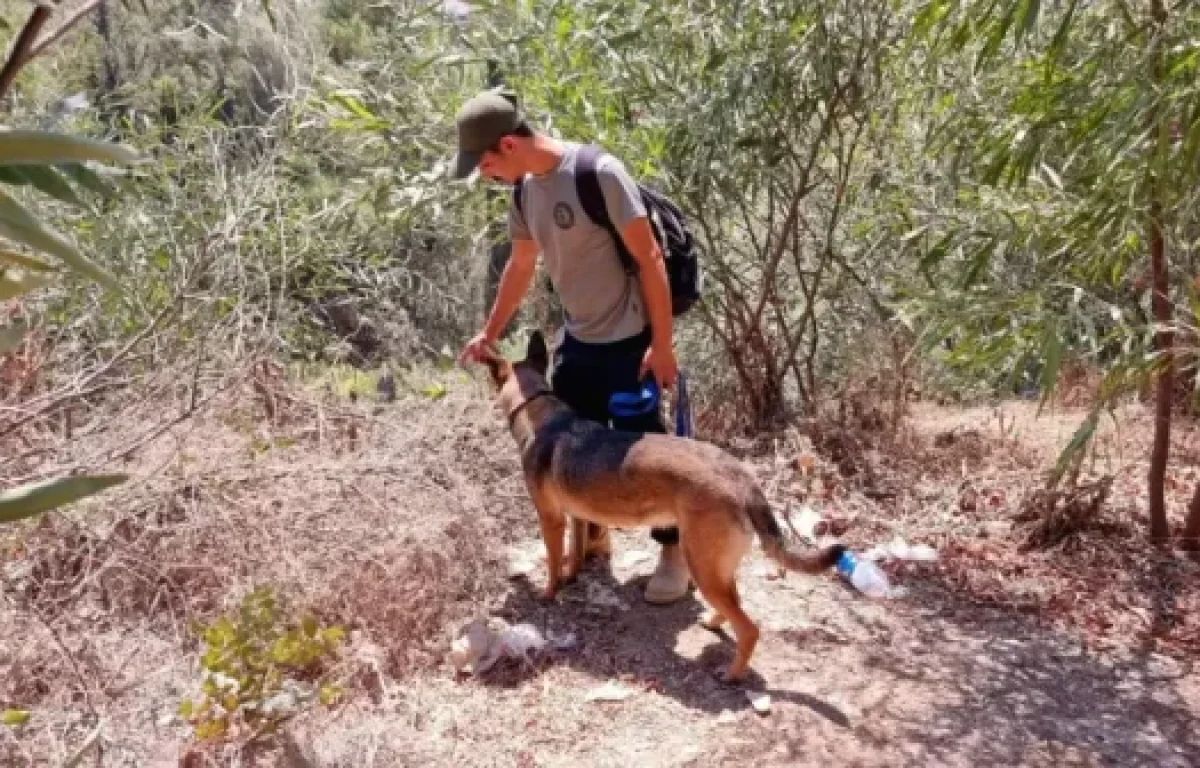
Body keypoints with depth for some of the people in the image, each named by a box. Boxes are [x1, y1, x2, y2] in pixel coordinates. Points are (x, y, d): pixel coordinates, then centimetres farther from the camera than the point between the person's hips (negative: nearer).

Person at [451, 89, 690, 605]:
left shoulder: (599, 173, -22)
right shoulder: (525, 189, 1)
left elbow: (649, 258, -19)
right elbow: (520, 265, 16)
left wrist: (662, 343, -19)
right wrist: (490, 333, 22)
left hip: (628, 340, -7)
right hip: (575, 340, 7)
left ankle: (675, 550, 19)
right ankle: (593, 533, 36)